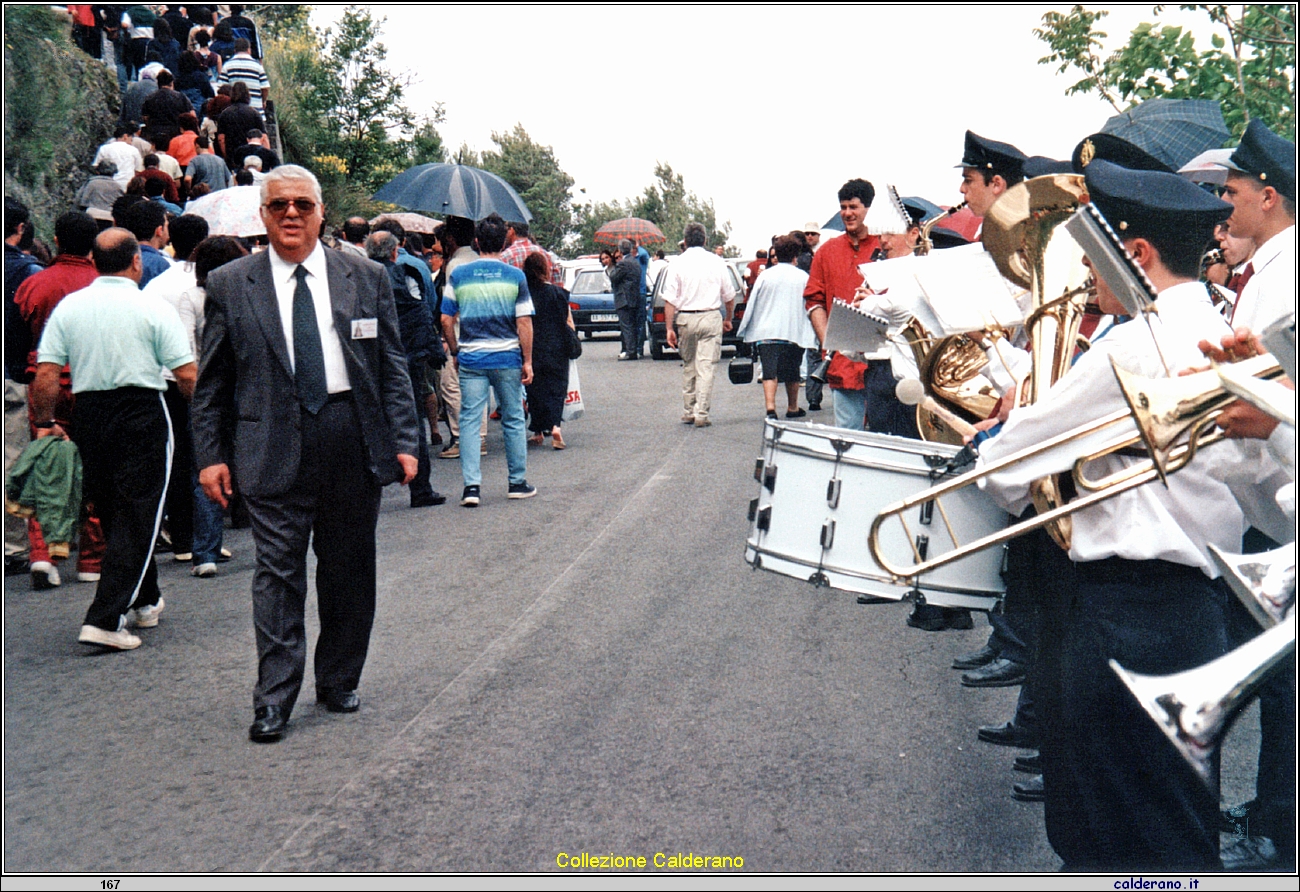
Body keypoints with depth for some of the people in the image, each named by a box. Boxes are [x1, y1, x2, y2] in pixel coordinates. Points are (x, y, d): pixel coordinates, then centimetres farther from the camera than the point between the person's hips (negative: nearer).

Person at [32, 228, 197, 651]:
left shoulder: (68, 306, 3)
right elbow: (187, 376, -9)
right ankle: (105, 619, -10)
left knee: (111, 515, 19)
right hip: (142, 416, -5)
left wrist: (44, 422, 11)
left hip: (88, 416, 5)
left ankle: (144, 601, 34)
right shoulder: (153, 309, -7)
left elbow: (45, 372, 0)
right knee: (137, 518, -1)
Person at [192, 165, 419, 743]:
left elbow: (393, 367, 8)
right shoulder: (229, 285, 5)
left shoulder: (367, 278, 7)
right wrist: (211, 454, 0)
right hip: (272, 445, -2)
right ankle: (273, 701, 3)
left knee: (350, 571, 10)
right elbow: (212, 382, 7)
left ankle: (339, 683, 26)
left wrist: (403, 440, 1)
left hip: (353, 439, 2)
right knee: (278, 571, -3)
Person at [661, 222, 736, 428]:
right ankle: (701, 413, -6)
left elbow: (670, 300, -7)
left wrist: (669, 328, -3)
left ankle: (689, 411, 19)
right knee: (706, 366, -1)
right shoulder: (717, 262, 1)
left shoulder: (677, 264, -3)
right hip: (711, 318, 0)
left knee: (688, 366, 14)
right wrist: (728, 319, 23)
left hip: (685, 318, 0)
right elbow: (729, 296, 8)